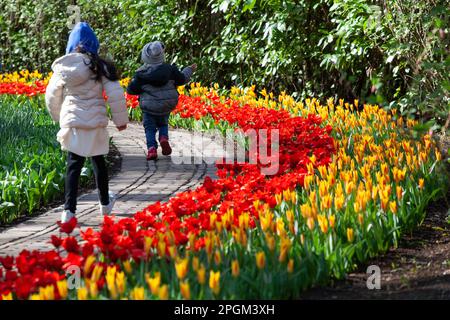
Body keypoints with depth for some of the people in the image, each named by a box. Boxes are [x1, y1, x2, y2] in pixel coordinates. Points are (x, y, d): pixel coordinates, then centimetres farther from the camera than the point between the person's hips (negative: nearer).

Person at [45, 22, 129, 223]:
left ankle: (69, 210, -15)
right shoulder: (100, 67, -4)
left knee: (74, 164, -1)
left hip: (71, 121, 1)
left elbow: (52, 97, 11)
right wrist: (121, 120, 7)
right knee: (98, 161, 17)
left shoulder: (62, 67, 3)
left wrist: (59, 118, 28)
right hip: (95, 123, -1)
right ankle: (105, 203, 35)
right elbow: (115, 94, -5)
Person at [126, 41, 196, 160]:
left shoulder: (141, 73, -11)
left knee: (150, 127, 10)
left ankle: (151, 148, -12)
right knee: (163, 123, 24)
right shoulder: (168, 69, -6)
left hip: (149, 107, -2)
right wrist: (189, 70, 25)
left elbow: (131, 90, -8)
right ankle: (164, 138, -6)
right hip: (167, 105, 2)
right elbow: (182, 79, 6)